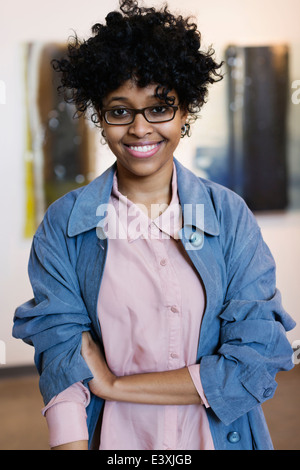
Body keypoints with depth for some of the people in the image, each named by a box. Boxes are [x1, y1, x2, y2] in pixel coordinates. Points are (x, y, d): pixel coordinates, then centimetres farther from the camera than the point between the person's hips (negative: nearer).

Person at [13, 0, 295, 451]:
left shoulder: (231, 215, -9)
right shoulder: (63, 225, -9)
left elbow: (259, 361, -14)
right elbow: (63, 365, -13)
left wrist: (116, 384, -16)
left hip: (220, 433, 1)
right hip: (113, 437, 0)